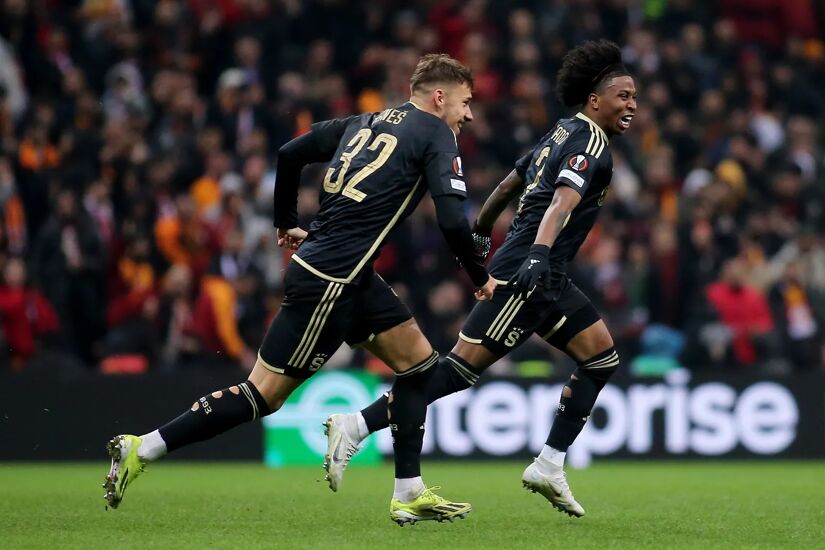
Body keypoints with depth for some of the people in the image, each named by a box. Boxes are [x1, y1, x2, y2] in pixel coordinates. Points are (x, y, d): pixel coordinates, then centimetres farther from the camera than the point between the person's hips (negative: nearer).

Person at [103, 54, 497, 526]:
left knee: (419, 360, 13)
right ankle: (142, 449, -2)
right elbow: (453, 221, -14)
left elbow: (291, 153, 16)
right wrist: (481, 278, 1)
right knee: (264, 395, -4)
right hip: (330, 281, -9)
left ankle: (409, 495, 14)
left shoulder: (365, 123, 16)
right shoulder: (436, 134, -5)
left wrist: (288, 223, 27)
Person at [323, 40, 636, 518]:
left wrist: (481, 232, 39)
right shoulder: (591, 143, -11)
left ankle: (550, 467, 6)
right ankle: (355, 429, -12)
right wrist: (539, 254, -42)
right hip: (528, 276, -10)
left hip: (546, 281, 10)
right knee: (464, 368, -13)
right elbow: (564, 200, -28)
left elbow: (510, 183, 27)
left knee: (602, 358, 8)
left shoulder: (563, 135, 18)